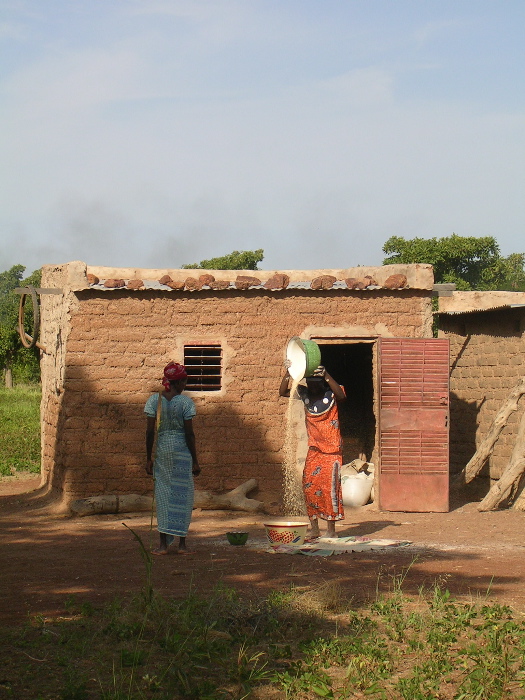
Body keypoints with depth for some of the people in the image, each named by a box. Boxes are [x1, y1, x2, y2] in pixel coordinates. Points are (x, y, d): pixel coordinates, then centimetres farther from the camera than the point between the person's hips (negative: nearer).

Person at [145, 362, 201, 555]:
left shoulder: (154, 400, 1)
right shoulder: (185, 402, -6)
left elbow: (150, 431, -1)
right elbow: (189, 433, -7)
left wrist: (148, 458, 6)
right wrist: (195, 461, -1)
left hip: (161, 449, 2)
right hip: (182, 450, -2)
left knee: (163, 494, 8)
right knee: (182, 494, 6)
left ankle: (164, 543, 5)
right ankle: (182, 543, 7)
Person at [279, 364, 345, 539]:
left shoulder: (330, 394, -8)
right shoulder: (305, 394, 4)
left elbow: (341, 395, -29)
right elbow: (283, 392, -1)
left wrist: (326, 375, -37)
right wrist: (288, 372, -15)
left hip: (332, 450, -4)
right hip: (314, 450, 4)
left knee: (329, 487, -7)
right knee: (309, 486, -1)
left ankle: (331, 529, -1)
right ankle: (314, 527, 7)